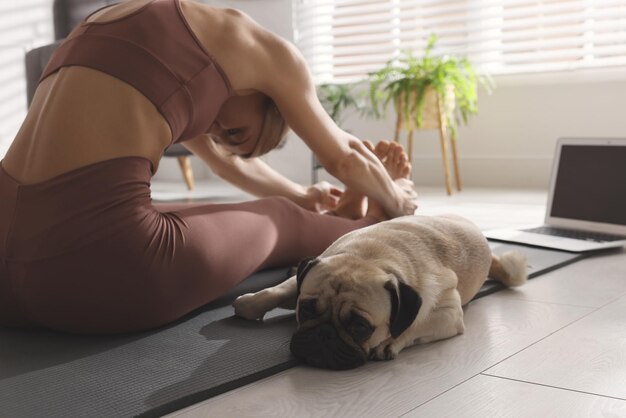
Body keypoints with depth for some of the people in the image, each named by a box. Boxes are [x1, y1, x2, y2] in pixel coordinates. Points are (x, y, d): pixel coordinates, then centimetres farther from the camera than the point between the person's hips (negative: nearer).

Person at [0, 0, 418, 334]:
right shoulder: (255, 45, 7)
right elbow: (346, 158, 23)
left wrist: (302, 196, 56)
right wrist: (394, 202, 44)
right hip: (95, 263, -8)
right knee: (283, 221, 21)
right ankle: (366, 222, 48)